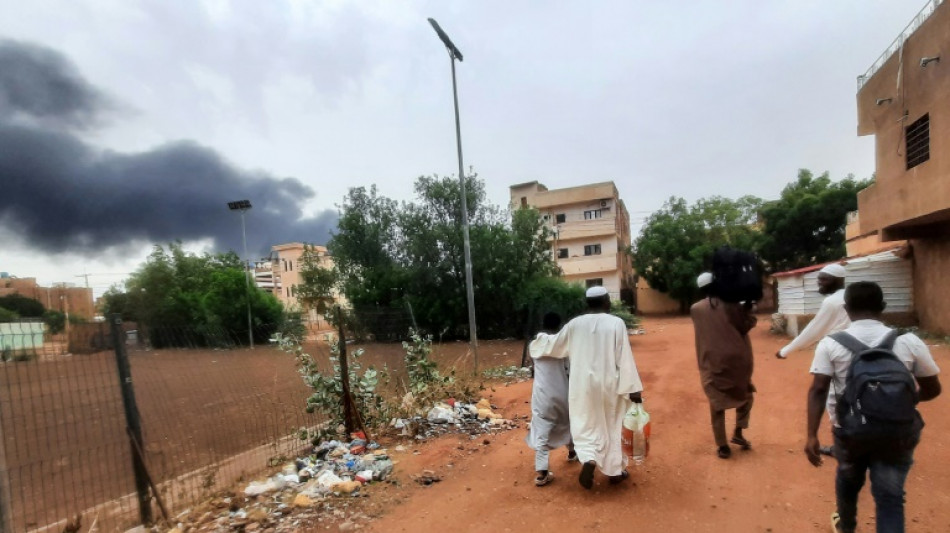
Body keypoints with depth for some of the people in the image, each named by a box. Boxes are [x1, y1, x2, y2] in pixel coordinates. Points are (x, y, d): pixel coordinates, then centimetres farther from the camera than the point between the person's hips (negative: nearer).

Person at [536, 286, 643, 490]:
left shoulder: (575, 323, -1)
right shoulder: (616, 323, -10)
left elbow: (556, 347, 10)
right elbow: (625, 358, -11)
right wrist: (633, 388, -7)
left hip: (583, 384, 1)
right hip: (609, 383, -1)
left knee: (585, 425, 12)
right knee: (612, 425, 15)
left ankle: (589, 460, -12)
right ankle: (614, 470, 26)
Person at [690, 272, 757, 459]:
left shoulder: (695, 309, -1)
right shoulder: (731, 305, -6)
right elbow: (747, 325, 0)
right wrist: (747, 308, 14)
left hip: (712, 365, 0)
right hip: (736, 361, 0)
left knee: (717, 405, 10)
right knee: (745, 394, 26)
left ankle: (723, 446, 12)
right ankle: (738, 433, 22)